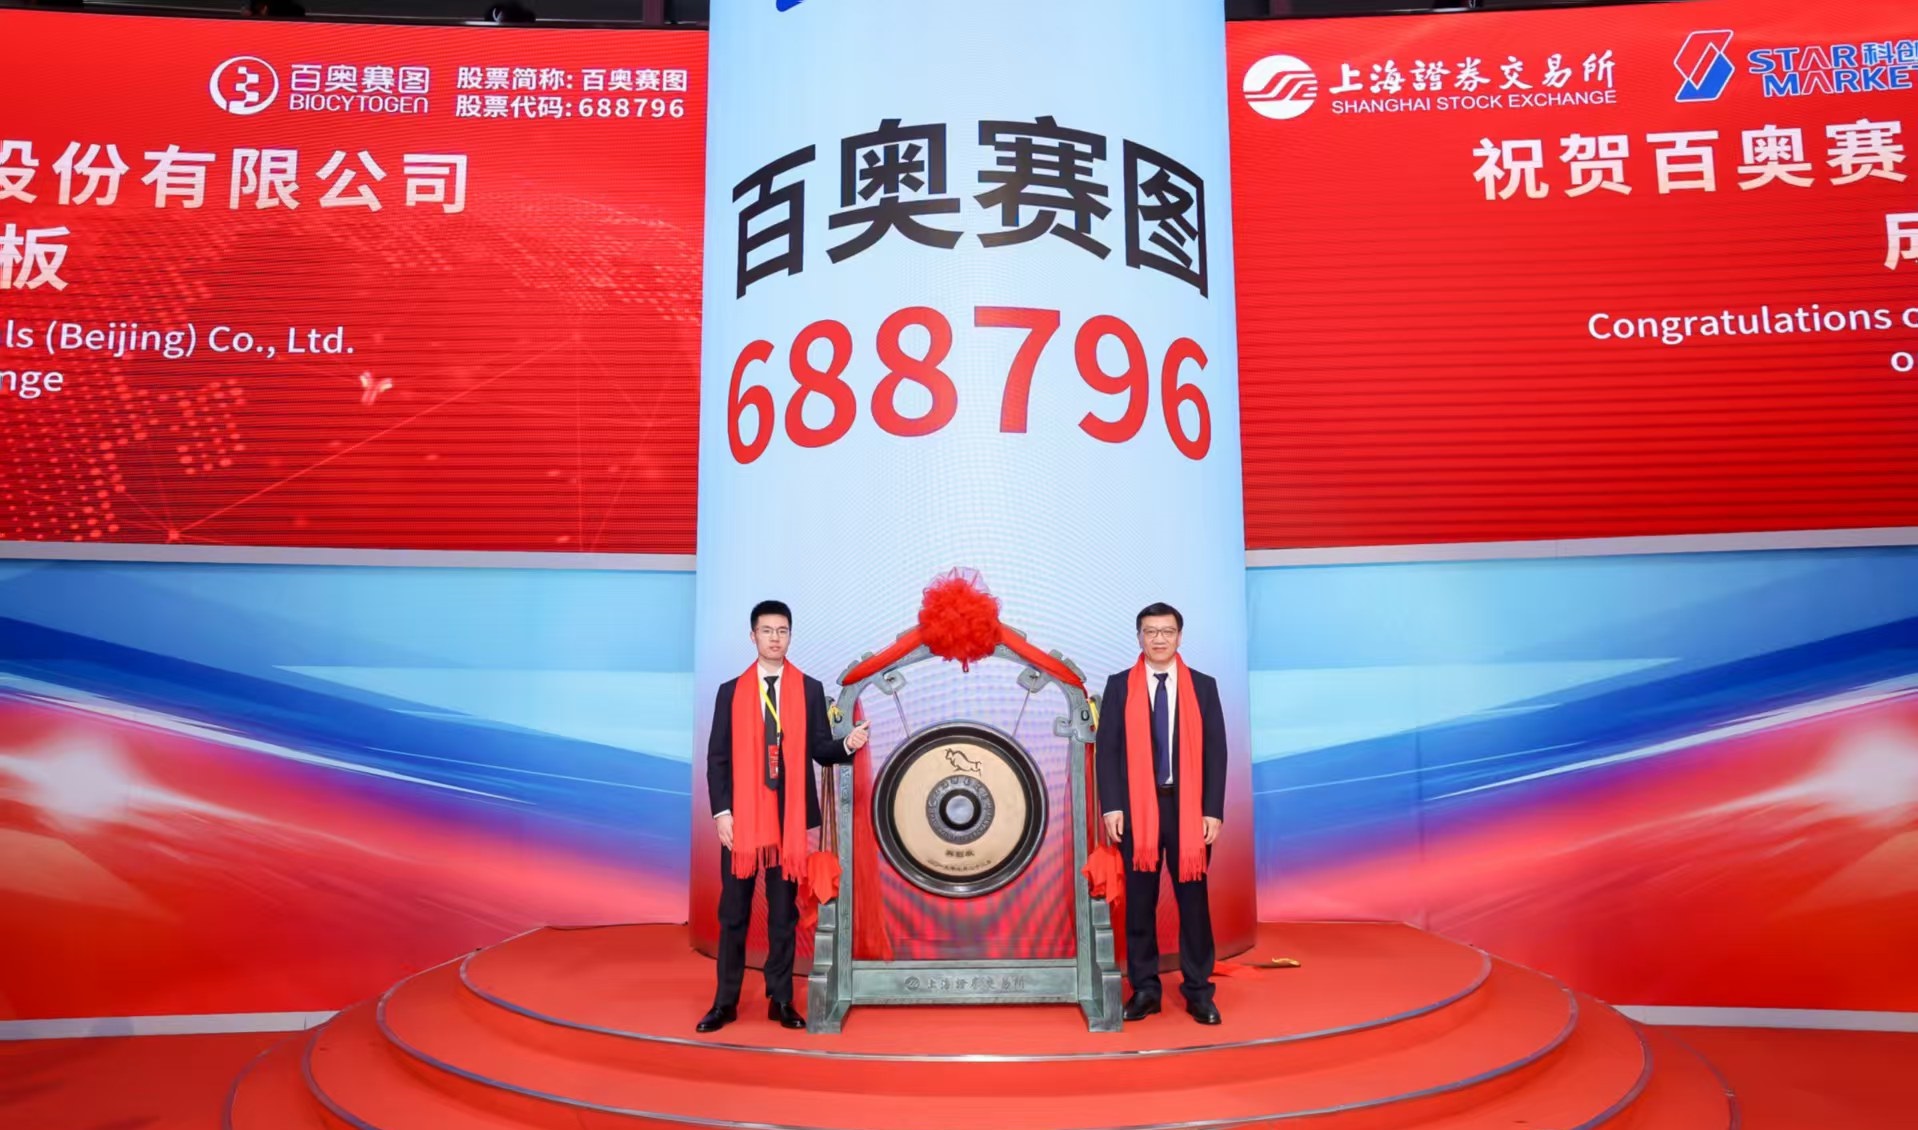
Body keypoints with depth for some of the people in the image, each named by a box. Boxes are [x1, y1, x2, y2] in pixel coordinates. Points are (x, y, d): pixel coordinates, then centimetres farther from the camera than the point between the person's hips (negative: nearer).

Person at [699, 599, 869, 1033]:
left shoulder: (810, 689, 4)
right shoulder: (731, 691, 4)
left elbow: (820, 749, 2)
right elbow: (717, 757, 1)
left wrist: (848, 744, -20)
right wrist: (721, 811, -7)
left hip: (790, 815, 0)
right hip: (741, 815, 0)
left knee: (784, 913, 8)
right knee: (734, 913, 7)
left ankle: (781, 1001, 17)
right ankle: (725, 1001, 17)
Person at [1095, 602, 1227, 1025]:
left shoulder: (1203, 686, 5)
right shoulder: (1119, 686, 4)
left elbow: (1215, 751, 3)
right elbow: (1107, 750, 1)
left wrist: (1213, 811, -5)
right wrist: (1111, 807, -7)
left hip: (1188, 807, 0)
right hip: (1136, 807, 0)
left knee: (1193, 900, 6)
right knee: (1139, 902, 6)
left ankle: (1198, 990, 17)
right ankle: (1144, 988, 18)